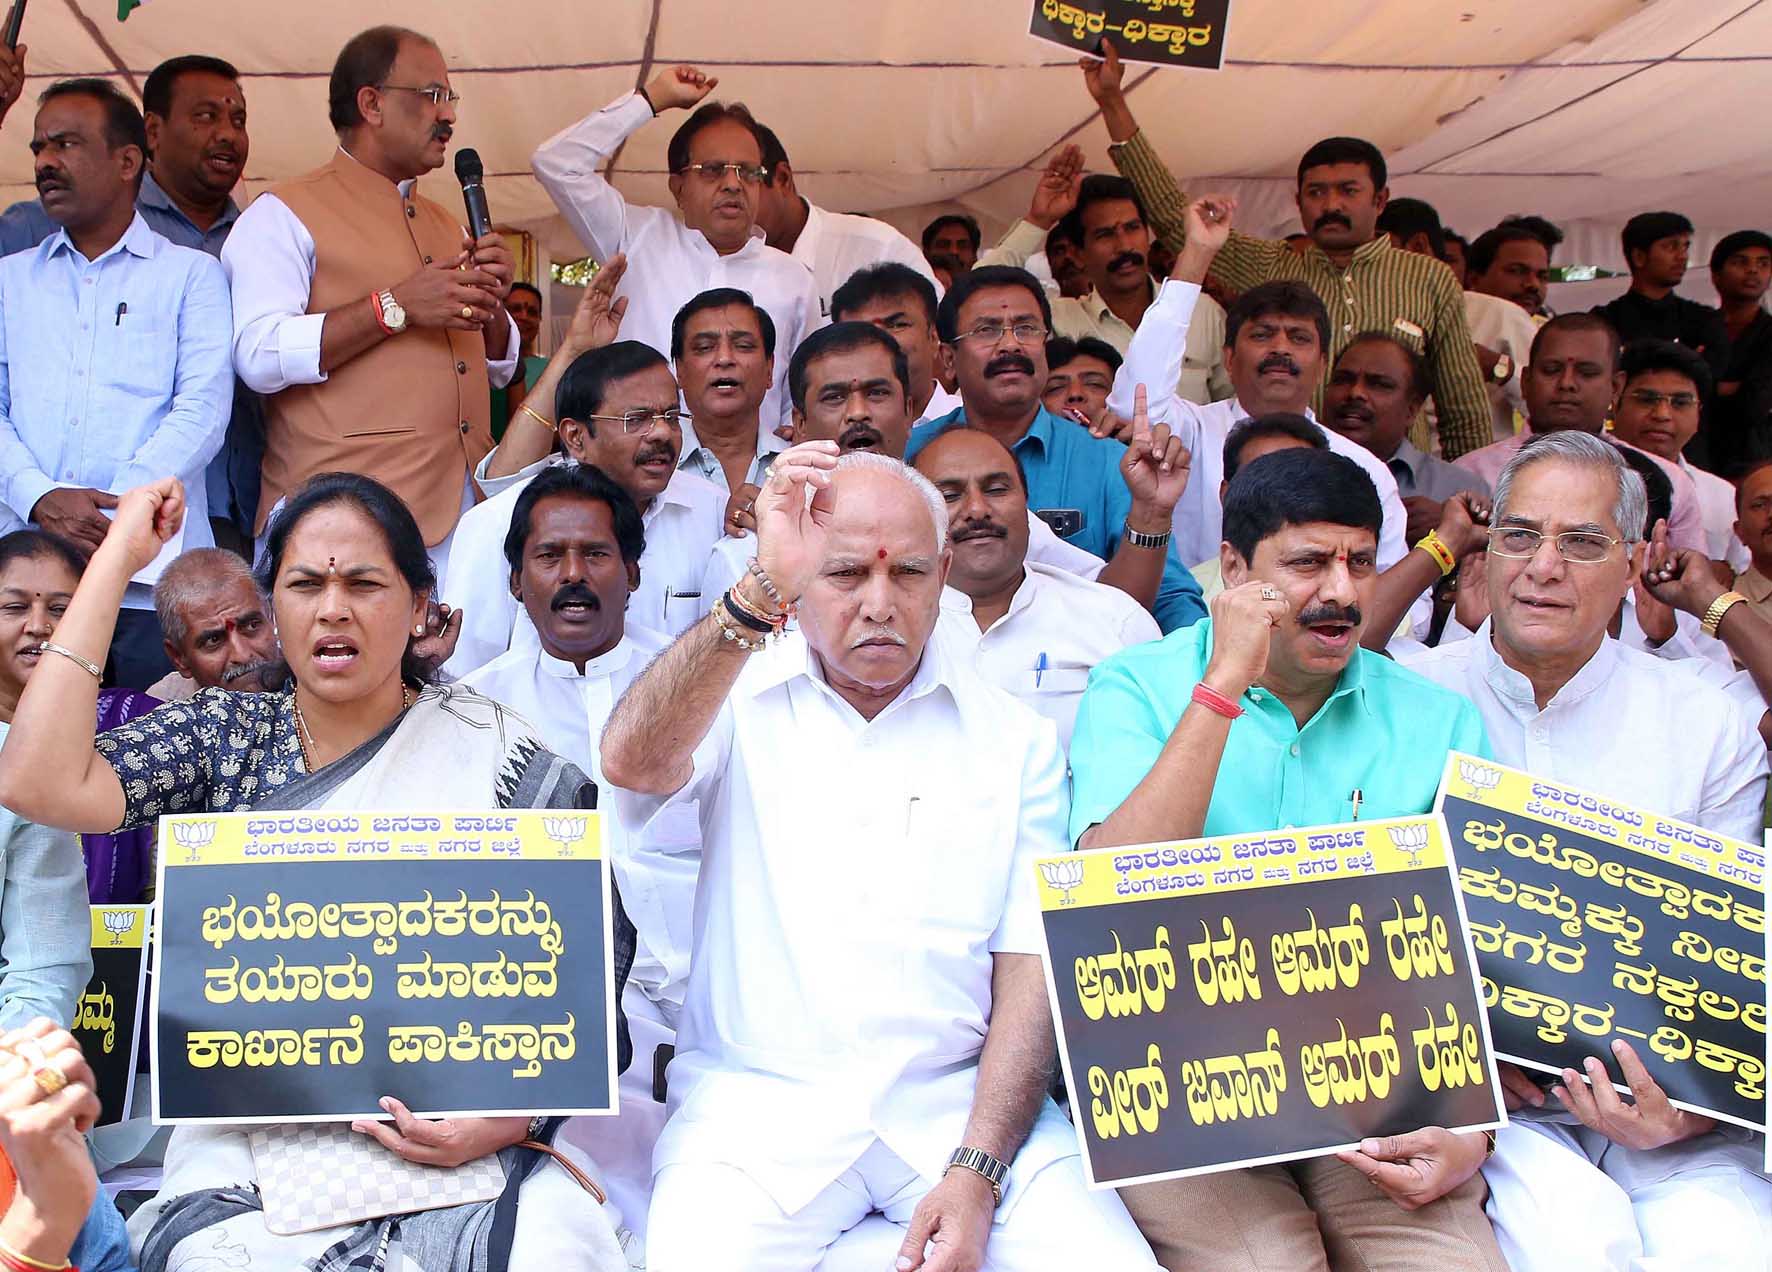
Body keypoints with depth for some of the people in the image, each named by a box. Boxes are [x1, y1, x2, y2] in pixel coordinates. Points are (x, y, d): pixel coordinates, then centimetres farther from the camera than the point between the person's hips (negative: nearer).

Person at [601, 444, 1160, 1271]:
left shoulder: (1016, 739, 8)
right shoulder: (735, 700, 5)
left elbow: (1031, 964, 2)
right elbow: (633, 764, -18)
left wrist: (976, 1171, -9)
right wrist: (757, 596, -27)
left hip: (960, 1100, 1)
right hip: (758, 1101, -1)